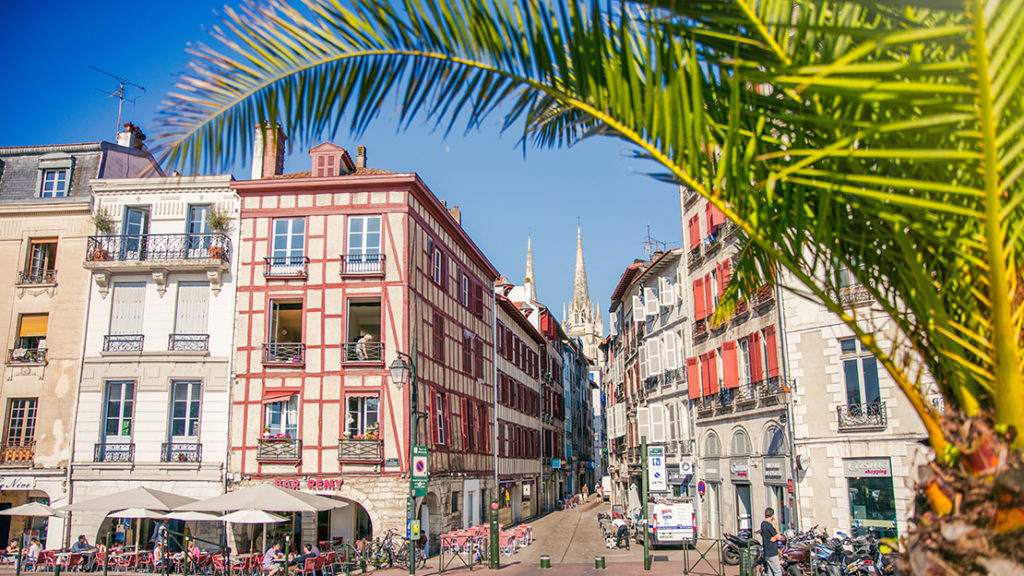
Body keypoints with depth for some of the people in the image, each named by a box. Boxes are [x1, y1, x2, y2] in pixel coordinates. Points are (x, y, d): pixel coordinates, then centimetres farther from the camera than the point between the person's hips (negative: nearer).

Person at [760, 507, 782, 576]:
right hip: (772, 552, -10)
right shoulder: (768, 525, -19)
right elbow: (778, 537, -13)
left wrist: (774, 537, -11)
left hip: (767, 552, 10)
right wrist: (775, 525, -5)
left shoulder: (763, 523, 10)